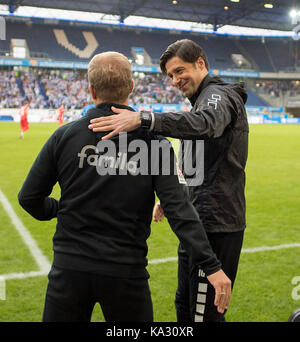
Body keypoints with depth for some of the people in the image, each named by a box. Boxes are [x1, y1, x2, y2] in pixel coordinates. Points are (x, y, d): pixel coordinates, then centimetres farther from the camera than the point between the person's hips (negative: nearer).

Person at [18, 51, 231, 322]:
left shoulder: (65, 135, -4)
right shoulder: (153, 141, -7)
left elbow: (29, 198, 2)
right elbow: (178, 207, -16)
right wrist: (211, 265, -15)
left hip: (70, 266, 1)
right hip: (126, 269, 0)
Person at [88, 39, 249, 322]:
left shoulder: (219, 95, -11)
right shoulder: (204, 99, 21)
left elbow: (204, 124, -38)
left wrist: (143, 119, -48)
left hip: (215, 226, -10)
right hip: (198, 221, 10)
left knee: (206, 312, -1)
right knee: (185, 304, 19)